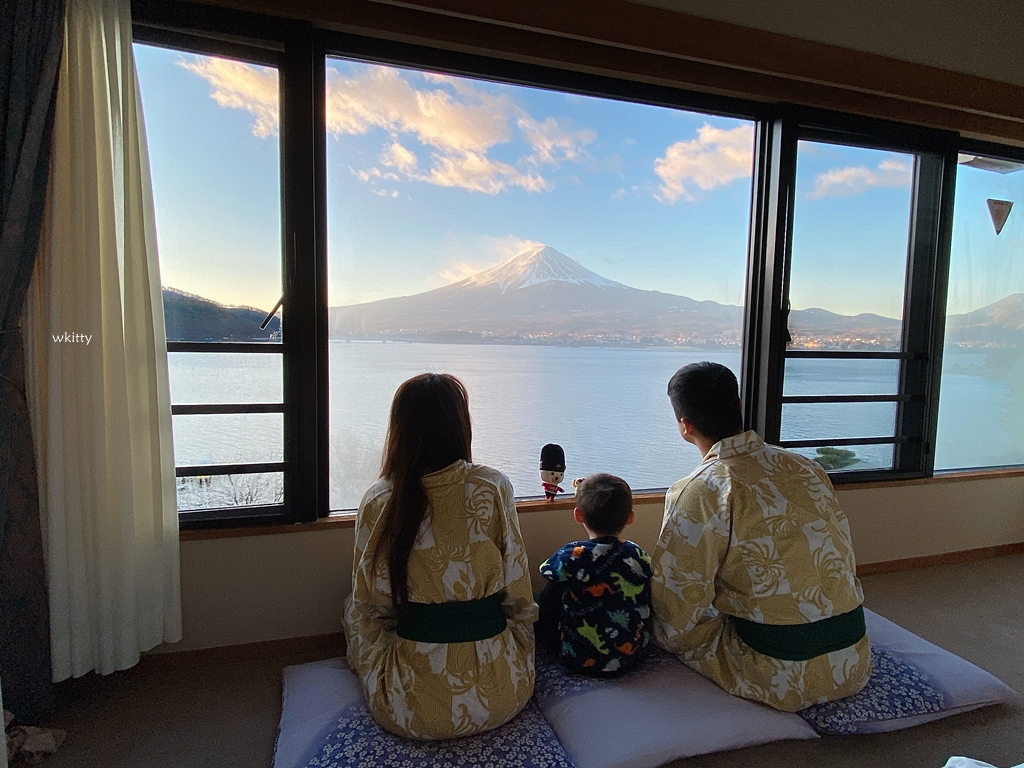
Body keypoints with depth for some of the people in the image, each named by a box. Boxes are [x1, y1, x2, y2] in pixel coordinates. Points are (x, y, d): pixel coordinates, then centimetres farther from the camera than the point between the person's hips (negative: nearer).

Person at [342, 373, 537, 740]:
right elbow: (518, 596, -5)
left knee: (353, 609, 25)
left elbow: (369, 604, 0)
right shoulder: (494, 488, -13)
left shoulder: (378, 501, -11)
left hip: (411, 708, -1)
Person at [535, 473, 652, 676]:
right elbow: (646, 608, 3)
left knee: (539, 604, 9)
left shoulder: (573, 556, -23)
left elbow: (547, 571, -4)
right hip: (632, 656, 6)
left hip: (582, 661, -5)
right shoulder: (639, 556, -9)